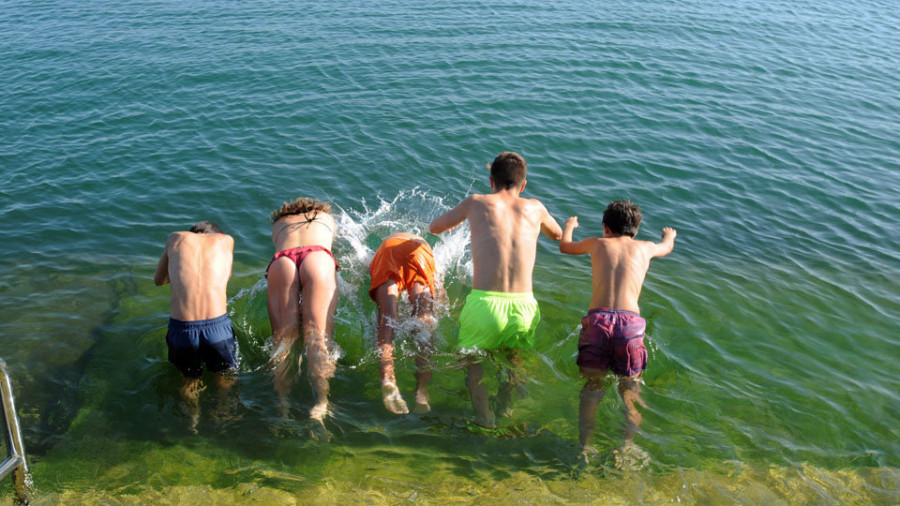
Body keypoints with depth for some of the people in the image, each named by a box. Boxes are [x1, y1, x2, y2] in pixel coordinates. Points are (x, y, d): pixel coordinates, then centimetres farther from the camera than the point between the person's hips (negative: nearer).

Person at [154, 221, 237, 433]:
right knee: (226, 374, 24)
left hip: (181, 328, 1)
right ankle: (223, 409, -4)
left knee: (188, 376, 25)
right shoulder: (226, 240, 14)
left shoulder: (176, 238, 15)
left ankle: (192, 415, -2)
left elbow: (159, 280, 29)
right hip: (217, 326, -1)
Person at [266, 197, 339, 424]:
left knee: (284, 335, -3)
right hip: (318, 257, -1)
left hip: (281, 261, 1)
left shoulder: (279, 223, 39)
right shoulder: (326, 218, 41)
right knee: (317, 334, -10)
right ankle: (321, 401, -25)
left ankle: (282, 400, -18)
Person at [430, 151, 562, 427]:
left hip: (485, 304, -2)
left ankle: (483, 413, 17)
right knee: (512, 353, 34)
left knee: (471, 352, 26)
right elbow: (557, 235, 36)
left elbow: (435, 227, 25)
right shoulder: (534, 207, 13)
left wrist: (465, 212, 42)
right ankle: (506, 404, 36)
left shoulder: (477, 203, 8)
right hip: (524, 308, 2)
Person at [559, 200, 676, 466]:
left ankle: (584, 446, -2)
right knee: (630, 388, 11)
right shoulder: (645, 247, 22)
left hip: (597, 318, 0)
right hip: (630, 321, 0)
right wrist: (669, 235, 71)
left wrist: (569, 226, 62)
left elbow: (565, 246, 40)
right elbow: (667, 247, 47)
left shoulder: (597, 243, 20)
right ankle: (627, 445, -3)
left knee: (592, 386, 8)